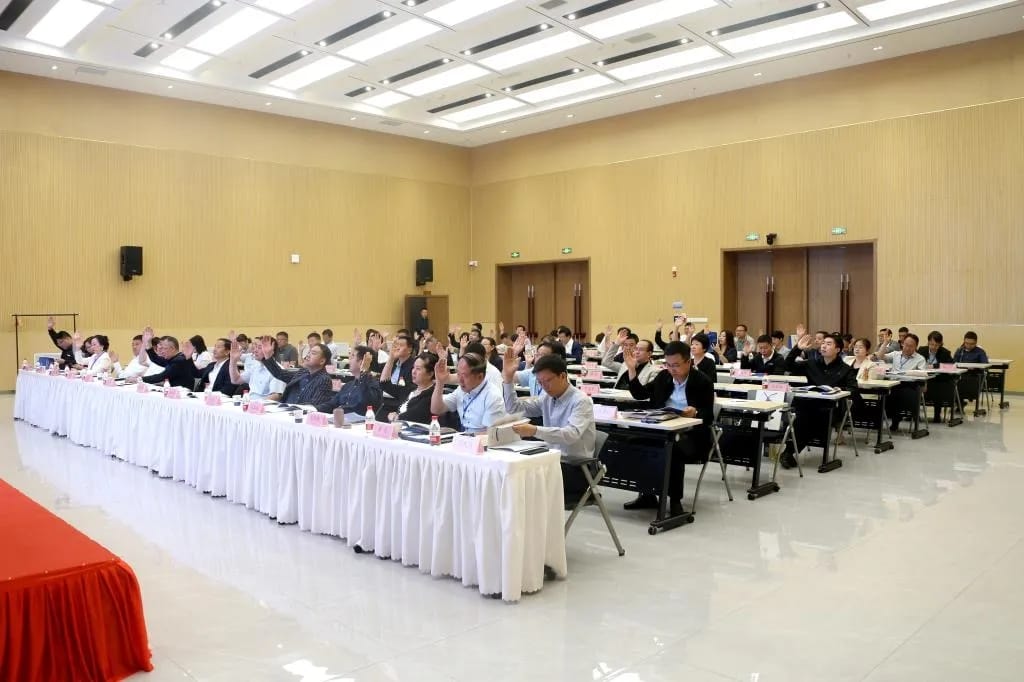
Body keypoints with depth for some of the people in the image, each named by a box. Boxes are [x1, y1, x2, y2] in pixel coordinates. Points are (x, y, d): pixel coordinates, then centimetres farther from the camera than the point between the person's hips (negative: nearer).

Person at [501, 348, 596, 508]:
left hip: (577, 468, -7)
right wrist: (508, 378, -2)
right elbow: (513, 408, 11)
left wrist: (535, 431, -41)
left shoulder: (581, 401, -14)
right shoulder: (547, 398, 8)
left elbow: (572, 434, -30)